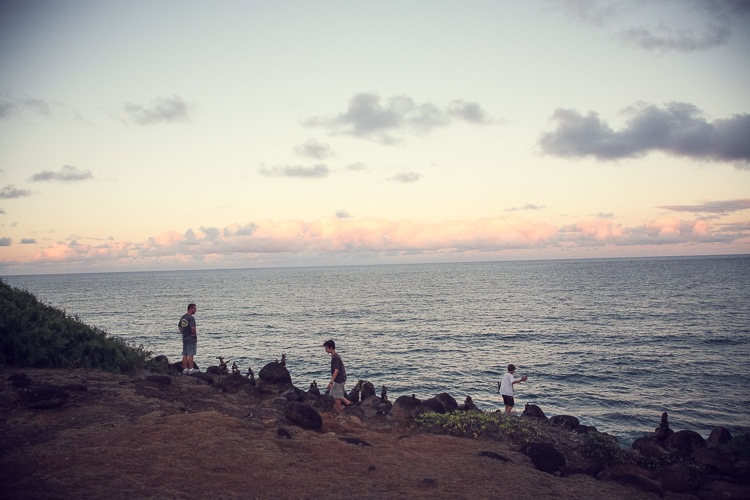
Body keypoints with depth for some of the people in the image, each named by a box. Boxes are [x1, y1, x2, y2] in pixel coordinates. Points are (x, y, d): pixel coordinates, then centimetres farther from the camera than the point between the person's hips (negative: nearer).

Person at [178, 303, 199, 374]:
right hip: (191, 338, -8)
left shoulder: (183, 317, 11)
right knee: (190, 354, -3)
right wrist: (195, 335, -13)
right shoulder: (191, 318, -17)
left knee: (185, 354, 10)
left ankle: (185, 369, 14)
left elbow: (179, 326, 22)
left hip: (184, 337, 8)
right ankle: (190, 369, 0)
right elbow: (192, 328, -27)